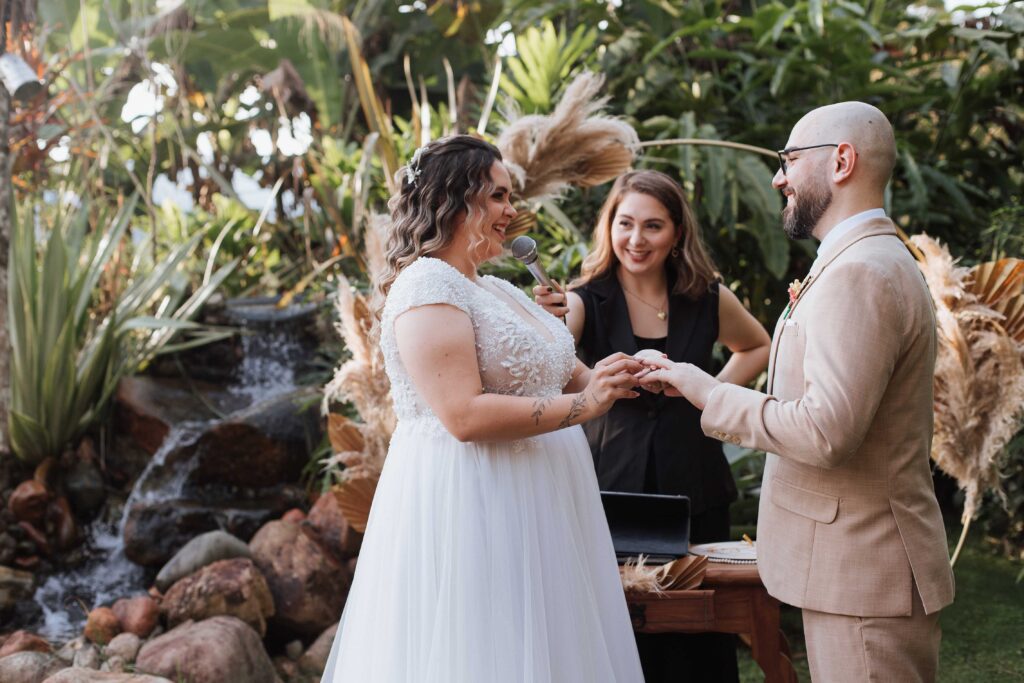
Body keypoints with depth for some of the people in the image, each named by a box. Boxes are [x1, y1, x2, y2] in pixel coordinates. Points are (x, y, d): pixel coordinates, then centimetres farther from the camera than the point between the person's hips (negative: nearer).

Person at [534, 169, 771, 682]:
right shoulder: (588, 301, -7)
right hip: (614, 487, -2)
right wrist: (547, 323, -46)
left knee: (706, 638, 7)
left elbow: (757, 347, 21)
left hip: (695, 488, 2)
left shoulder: (707, 298, 1)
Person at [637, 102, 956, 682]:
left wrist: (710, 393, -16)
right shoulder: (870, 261, 15)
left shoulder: (862, 272, -20)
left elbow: (826, 431, -27)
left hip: (864, 573, -10)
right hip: (853, 565, 10)